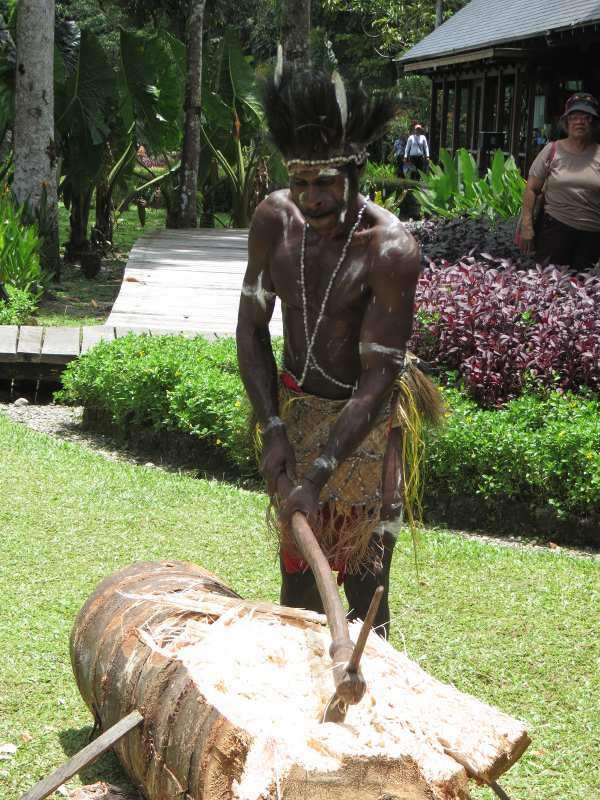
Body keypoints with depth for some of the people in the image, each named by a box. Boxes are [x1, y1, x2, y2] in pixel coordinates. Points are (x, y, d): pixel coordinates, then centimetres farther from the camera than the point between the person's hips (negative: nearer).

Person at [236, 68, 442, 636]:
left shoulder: (390, 249, -26)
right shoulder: (275, 217, -10)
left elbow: (378, 377, -26)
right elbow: (251, 326, -1)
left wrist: (319, 476, -31)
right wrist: (272, 429, -12)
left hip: (363, 419, -5)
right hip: (296, 405, 5)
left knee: (362, 577, -4)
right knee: (295, 565, 14)